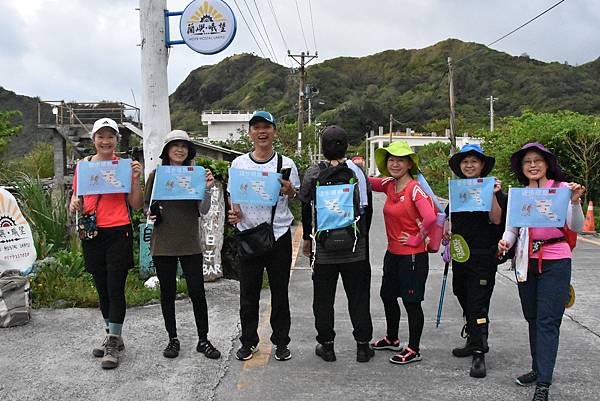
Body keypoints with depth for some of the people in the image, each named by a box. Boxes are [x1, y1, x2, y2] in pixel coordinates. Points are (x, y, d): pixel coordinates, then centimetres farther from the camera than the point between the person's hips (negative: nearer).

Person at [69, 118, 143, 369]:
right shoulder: (83, 165, 8)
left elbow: (136, 205, 1)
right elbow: (76, 197, 14)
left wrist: (136, 179, -12)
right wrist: (74, 204, -9)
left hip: (118, 234, -3)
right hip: (92, 234, 4)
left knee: (115, 289, -5)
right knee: (102, 289, 13)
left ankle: (113, 346, 5)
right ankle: (113, 337, 28)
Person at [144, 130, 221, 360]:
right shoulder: (156, 175, 4)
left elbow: (203, 211, 2)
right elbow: (147, 206, 10)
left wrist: (208, 189, -14)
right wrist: (151, 215, -11)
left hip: (190, 243, 0)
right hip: (163, 244, 1)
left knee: (197, 291, 1)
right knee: (168, 293, 9)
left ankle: (203, 340, 14)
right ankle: (173, 339, 23)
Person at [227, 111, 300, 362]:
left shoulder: (286, 163, 3)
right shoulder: (239, 163, 5)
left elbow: (298, 199, 7)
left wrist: (289, 190, -15)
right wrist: (234, 213, -10)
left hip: (279, 235, 0)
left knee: (280, 291, 7)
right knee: (248, 293, 7)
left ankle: (281, 342, 21)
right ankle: (248, 341, 22)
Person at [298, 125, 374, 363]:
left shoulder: (313, 174, -6)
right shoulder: (357, 171, -3)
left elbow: (306, 209, 0)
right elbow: (367, 209, 3)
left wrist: (306, 239, 13)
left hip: (324, 248, -1)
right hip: (356, 248, 1)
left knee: (323, 299, 12)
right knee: (358, 298, 11)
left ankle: (326, 346, 20)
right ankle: (363, 346, 18)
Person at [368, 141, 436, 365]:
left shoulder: (415, 189, -18)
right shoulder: (389, 185, 4)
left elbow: (430, 218, -30)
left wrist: (417, 239, -17)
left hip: (412, 256, -8)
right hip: (393, 253, 9)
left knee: (411, 302, 3)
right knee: (387, 296, 21)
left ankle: (413, 350, 18)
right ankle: (392, 339, 41)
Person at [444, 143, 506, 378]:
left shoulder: (491, 188, -6)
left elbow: (497, 220, -17)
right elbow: (450, 216, 24)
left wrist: (493, 195, -26)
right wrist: (447, 229, 5)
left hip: (483, 256, -6)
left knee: (478, 304, -7)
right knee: (465, 300, 15)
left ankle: (479, 354, 0)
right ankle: (473, 342, 31)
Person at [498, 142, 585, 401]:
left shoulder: (561, 188, -4)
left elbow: (576, 228, -8)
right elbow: (512, 227, 11)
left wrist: (575, 202, -24)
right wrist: (506, 241, -10)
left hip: (555, 262, -5)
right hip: (527, 261, 5)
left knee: (548, 321, -7)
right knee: (533, 318, 14)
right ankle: (538, 369, 30)